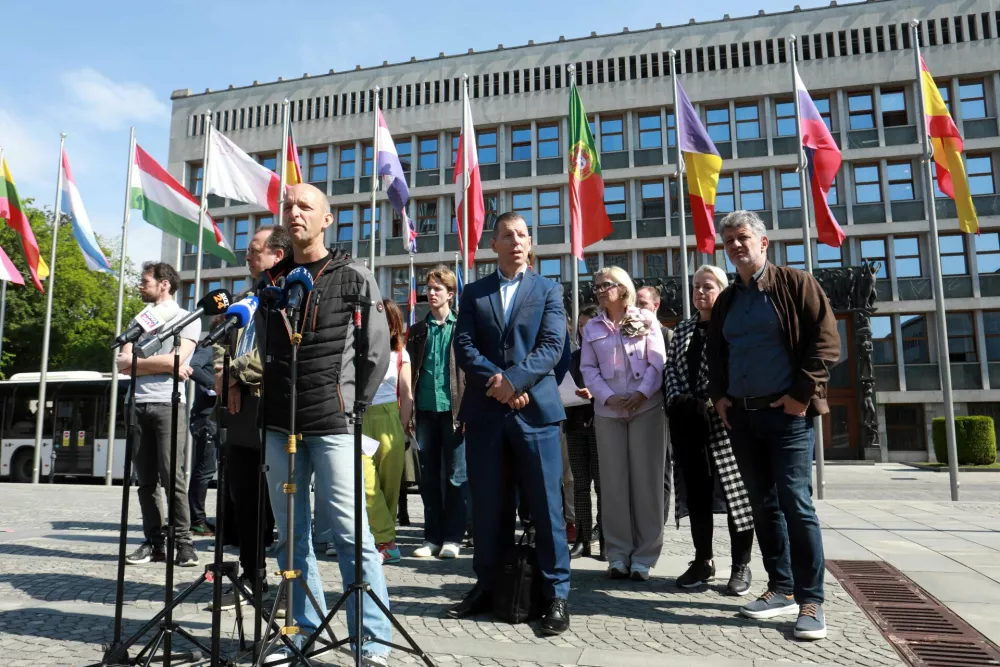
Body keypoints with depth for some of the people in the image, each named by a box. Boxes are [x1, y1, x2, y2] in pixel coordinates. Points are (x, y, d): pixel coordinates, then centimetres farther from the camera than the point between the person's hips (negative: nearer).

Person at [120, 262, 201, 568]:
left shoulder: (188, 319, 3)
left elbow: (175, 360, -11)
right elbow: (122, 364, 7)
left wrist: (138, 361, 1)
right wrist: (163, 365, -5)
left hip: (169, 405, -5)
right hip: (137, 405, 6)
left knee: (173, 478, -9)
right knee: (146, 480, 6)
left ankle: (183, 542, -3)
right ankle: (153, 542, 11)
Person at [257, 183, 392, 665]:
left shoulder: (354, 278, 0)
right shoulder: (270, 281, 13)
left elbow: (377, 353, 0)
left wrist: (352, 406, -2)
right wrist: (273, 402, 11)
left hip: (333, 425, -5)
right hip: (280, 425, 5)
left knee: (350, 531, -5)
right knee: (291, 533, 10)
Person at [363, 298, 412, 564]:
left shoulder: (399, 353, 7)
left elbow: (406, 396, 8)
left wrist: (402, 428, 2)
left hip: (390, 421, 1)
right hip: (361, 421, -1)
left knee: (389, 484, 2)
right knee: (367, 484, -9)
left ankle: (382, 539, 14)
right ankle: (387, 542, -1)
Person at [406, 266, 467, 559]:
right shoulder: (418, 330, 13)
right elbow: (411, 372, 11)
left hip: (454, 410, -4)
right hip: (425, 411, 4)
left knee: (455, 477, 2)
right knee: (429, 478, 9)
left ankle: (452, 538, 12)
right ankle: (432, 537, 18)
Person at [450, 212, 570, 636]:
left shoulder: (548, 290, 9)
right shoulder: (473, 293, 13)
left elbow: (552, 346, -4)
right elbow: (464, 347, 2)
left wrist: (513, 379, -17)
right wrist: (497, 383, -13)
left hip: (535, 410, -2)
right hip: (485, 413, 2)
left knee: (546, 506, 1)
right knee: (488, 507, 10)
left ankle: (556, 595, 11)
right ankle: (487, 587, 24)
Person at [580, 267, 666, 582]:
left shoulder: (646, 320, 6)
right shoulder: (592, 327, 14)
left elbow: (658, 362, -2)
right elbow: (588, 368, 6)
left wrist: (642, 393, -16)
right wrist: (608, 397, -10)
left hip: (646, 408, -2)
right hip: (608, 411, 2)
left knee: (646, 480, -1)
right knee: (613, 482, 3)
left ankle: (643, 556, 8)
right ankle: (619, 555, 11)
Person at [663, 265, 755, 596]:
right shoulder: (682, 330, 17)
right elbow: (670, 368, 13)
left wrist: (709, 404, -17)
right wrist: (677, 401, -4)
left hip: (723, 420, -5)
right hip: (686, 422, 5)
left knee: (735, 489, 0)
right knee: (696, 490, 10)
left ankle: (741, 565, 11)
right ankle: (703, 560, 21)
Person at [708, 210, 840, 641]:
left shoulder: (794, 284, -1)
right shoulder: (726, 301, 15)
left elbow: (826, 341, -8)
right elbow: (715, 355, 22)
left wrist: (803, 394, -13)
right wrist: (719, 396, 8)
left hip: (786, 413, -6)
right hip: (740, 416, 6)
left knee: (796, 503, -8)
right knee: (763, 506, 10)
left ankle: (811, 601, 2)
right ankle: (781, 589, 20)